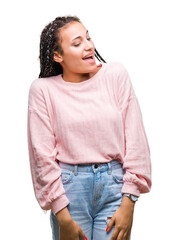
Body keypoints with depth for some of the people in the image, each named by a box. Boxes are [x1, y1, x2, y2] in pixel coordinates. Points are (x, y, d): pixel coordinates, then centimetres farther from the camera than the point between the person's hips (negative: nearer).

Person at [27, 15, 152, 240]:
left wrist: (128, 204, -5)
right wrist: (63, 217, -7)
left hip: (114, 183, 1)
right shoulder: (43, 89, -2)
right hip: (69, 187, -1)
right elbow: (42, 155, -3)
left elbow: (135, 139, -1)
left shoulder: (115, 74, 0)